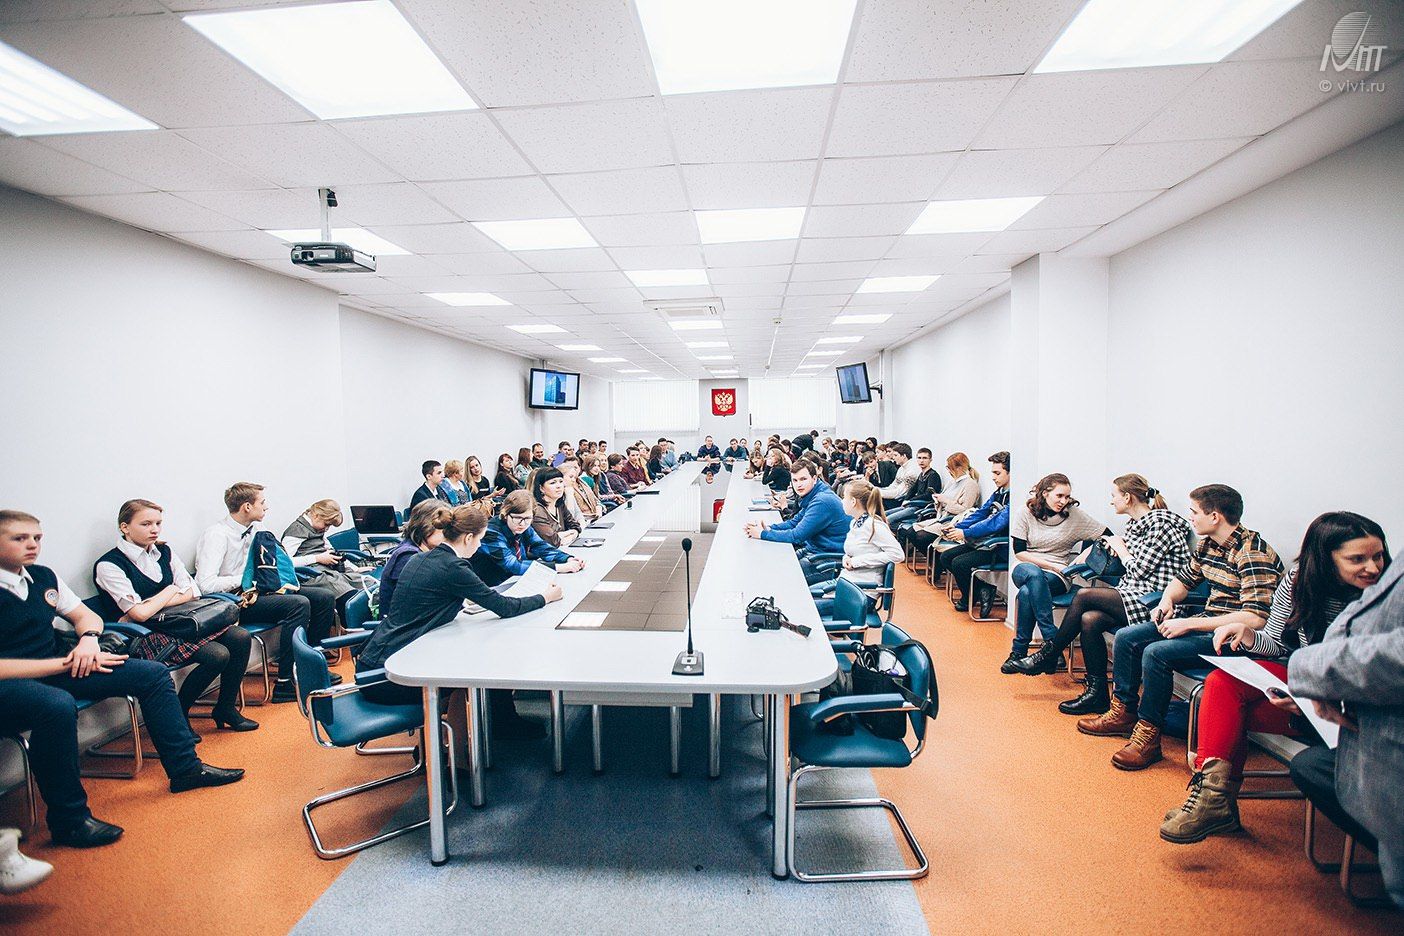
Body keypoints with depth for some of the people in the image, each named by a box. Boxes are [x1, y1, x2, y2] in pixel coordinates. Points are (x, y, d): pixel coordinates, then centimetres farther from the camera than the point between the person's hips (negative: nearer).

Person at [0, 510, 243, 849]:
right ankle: (69, 820, -22)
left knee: (153, 674, -2)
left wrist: (88, 638, -5)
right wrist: (67, 663, -21)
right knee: (57, 705, -40)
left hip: (56, 667, 9)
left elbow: (85, 615, 17)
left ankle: (185, 768, 6)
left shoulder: (43, 576, 8)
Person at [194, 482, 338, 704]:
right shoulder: (216, 535, -15)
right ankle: (285, 683, -23)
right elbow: (205, 584, -23)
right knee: (299, 604, -29)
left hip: (258, 591, 8)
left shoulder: (256, 529, 8)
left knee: (325, 597, -5)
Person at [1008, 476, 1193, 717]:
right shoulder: (1134, 523, 17)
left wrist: (1120, 547, 1)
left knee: (1084, 595, -19)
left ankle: (1047, 656, -6)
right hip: (1134, 595, 9)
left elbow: (1139, 569, -14)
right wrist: (1117, 547, 5)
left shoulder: (1161, 522, -10)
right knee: (1089, 620, -16)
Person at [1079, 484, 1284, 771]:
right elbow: (1183, 579, 24)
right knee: (1126, 637, 1)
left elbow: (1255, 618, -28)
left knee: (1156, 652, -28)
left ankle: (1148, 735, -14)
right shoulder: (1208, 545, 7)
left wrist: (1189, 624, -26)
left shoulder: (1252, 553, -20)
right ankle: (1123, 713, 13)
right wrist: (1166, 602, 2)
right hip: (1207, 624, 9)